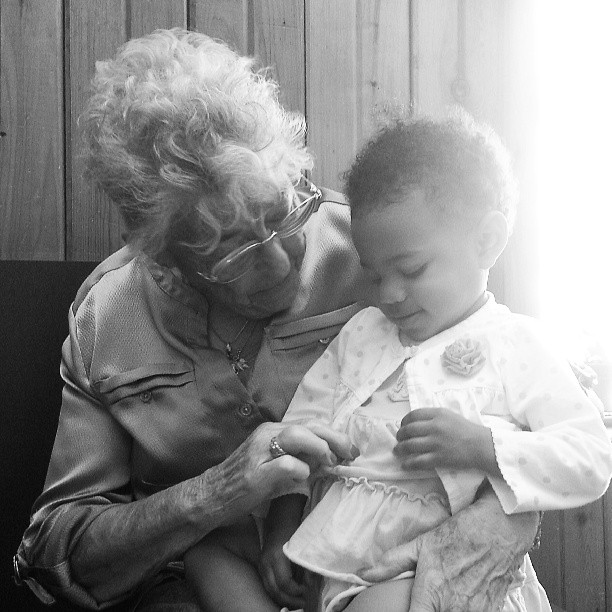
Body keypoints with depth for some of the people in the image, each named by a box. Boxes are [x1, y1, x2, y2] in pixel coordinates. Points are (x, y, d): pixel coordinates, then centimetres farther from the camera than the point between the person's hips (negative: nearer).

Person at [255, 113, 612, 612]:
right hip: (330, 549, 6)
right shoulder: (361, 332, 17)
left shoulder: (519, 347, 1)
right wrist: (281, 529, 6)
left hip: (423, 571, -6)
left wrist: (482, 445, -19)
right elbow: (300, 429, 17)